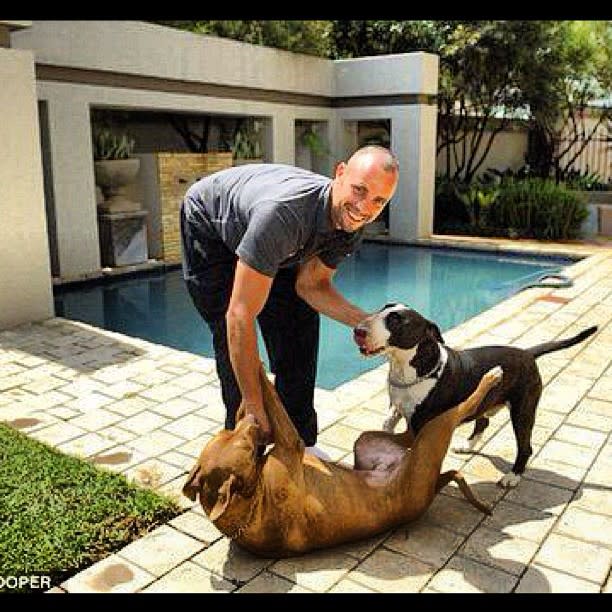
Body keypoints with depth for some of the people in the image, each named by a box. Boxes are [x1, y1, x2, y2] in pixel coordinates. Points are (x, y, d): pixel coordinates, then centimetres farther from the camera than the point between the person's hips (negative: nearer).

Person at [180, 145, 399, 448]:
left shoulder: (351, 223, -23)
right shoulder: (283, 212, -47)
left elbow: (311, 285, -12)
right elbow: (240, 317, -45)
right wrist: (255, 407, -39)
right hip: (210, 227, -6)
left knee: (299, 329, 0)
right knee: (234, 341, -14)